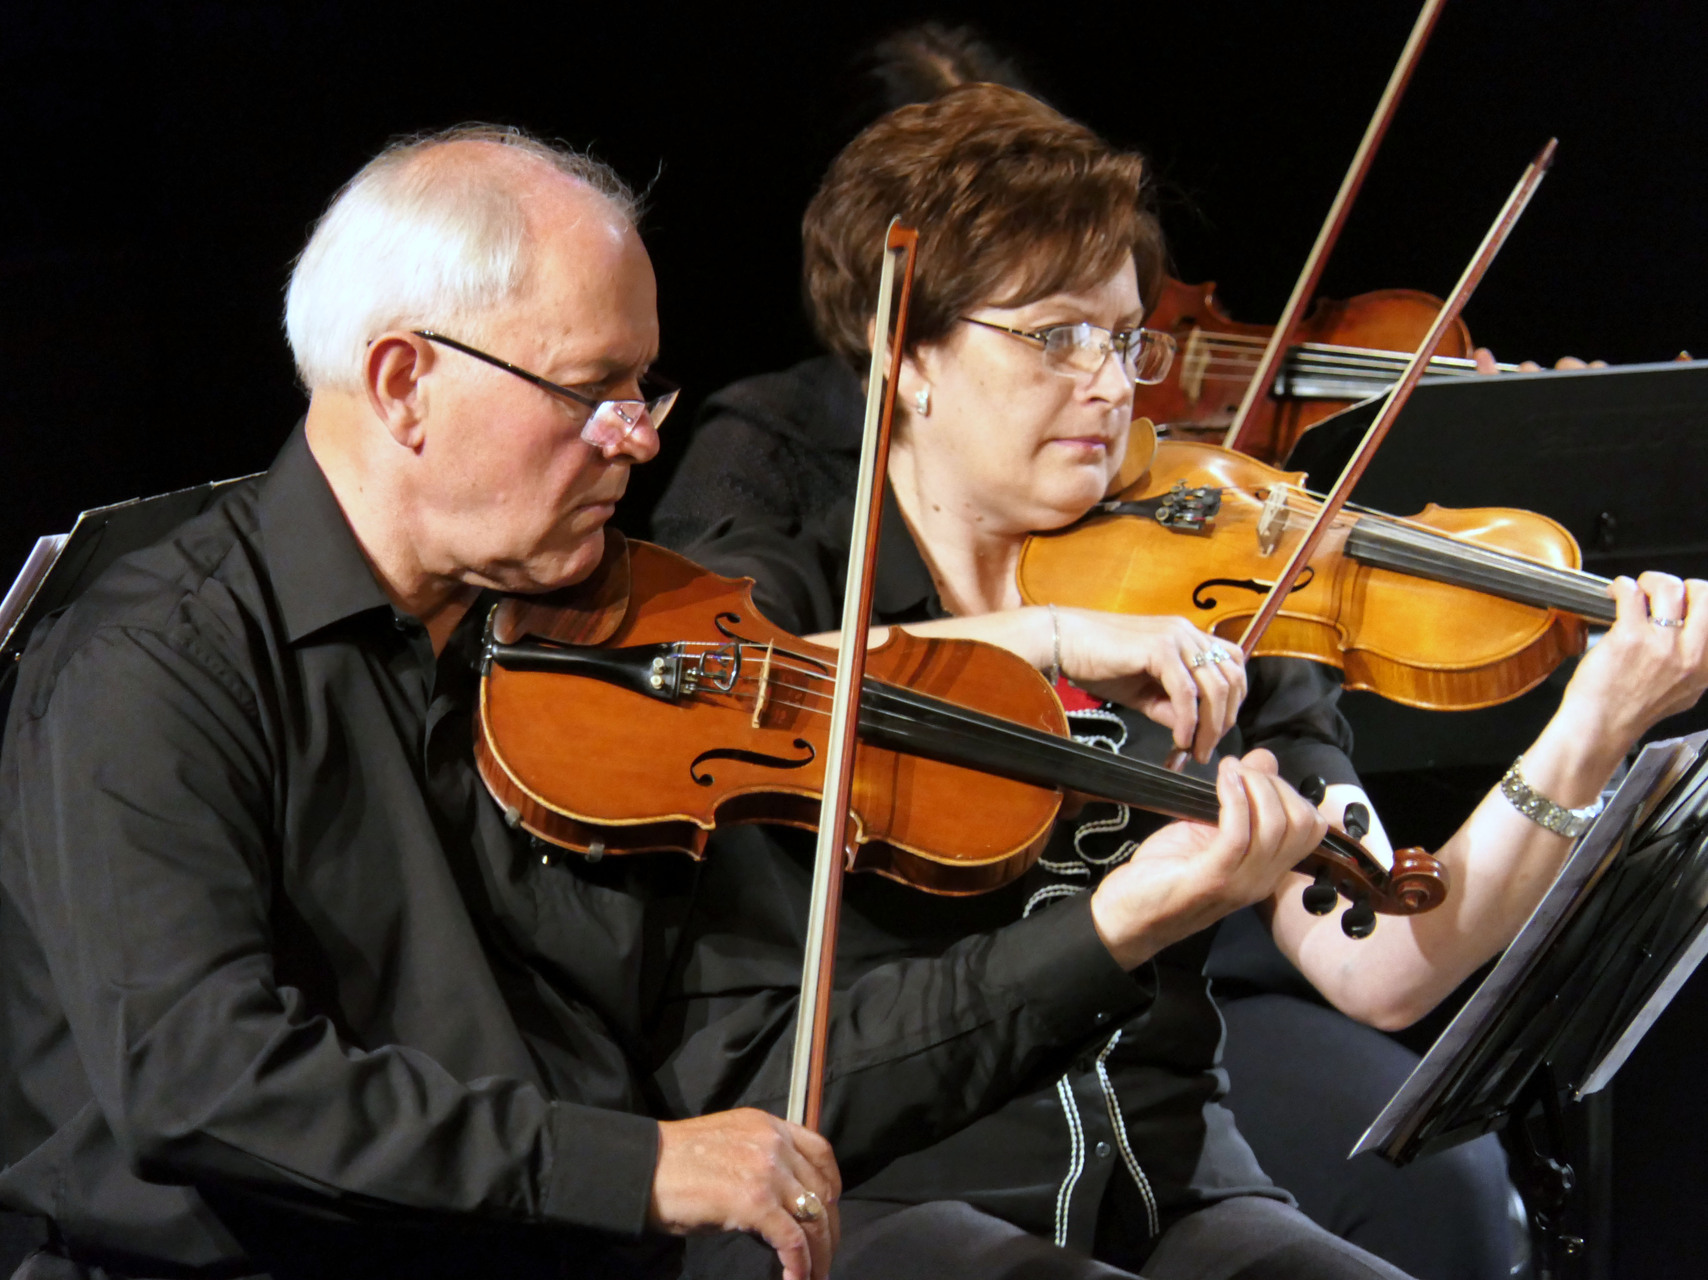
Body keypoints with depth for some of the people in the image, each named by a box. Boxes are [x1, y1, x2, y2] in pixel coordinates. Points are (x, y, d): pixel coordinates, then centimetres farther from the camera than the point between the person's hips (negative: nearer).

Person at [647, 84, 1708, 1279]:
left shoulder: (1204, 619, 10)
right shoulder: (768, 495, 7)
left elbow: (1376, 968, 0)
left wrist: (1588, 740, -11)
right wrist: (1045, 638, -21)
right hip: (850, 1183, -3)